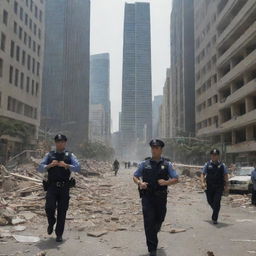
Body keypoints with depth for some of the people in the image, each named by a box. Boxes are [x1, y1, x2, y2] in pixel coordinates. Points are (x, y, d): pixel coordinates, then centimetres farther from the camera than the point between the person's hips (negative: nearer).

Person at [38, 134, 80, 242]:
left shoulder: (70, 155, 7)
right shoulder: (49, 155, 10)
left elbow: (78, 168, -7)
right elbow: (40, 168, 2)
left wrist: (66, 165, -21)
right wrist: (50, 165, -15)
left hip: (64, 187, 0)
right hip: (52, 186, 0)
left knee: (62, 211, 3)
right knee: (49, 207, -13)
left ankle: (59, 234, 19)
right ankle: (51, 223, 21)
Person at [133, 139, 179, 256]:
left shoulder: (167, 164, 1)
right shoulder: (144, 164, 3)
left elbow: (176, 179, -1)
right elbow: (135, 177, 9)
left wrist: (166, 182, -20)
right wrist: (140, 183, -13)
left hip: (161, 197, 1)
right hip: (147, 197, -1)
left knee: (159, 220, 16)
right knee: (149, 222, -7)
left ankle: (153, 234, 48)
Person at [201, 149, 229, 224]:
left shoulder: (222, 165, 4)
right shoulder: (207, 164, 4)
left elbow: (225, 176, 5)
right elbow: (203, 174, 4)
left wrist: (226, 185, -3)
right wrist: (202, 183, -10)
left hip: (219, 187, -1)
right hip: (209, 187, 1)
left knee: (217, 202, -8)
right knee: (210, 201, 11)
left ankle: (214, 218, 1)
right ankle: (215, 210, 42)